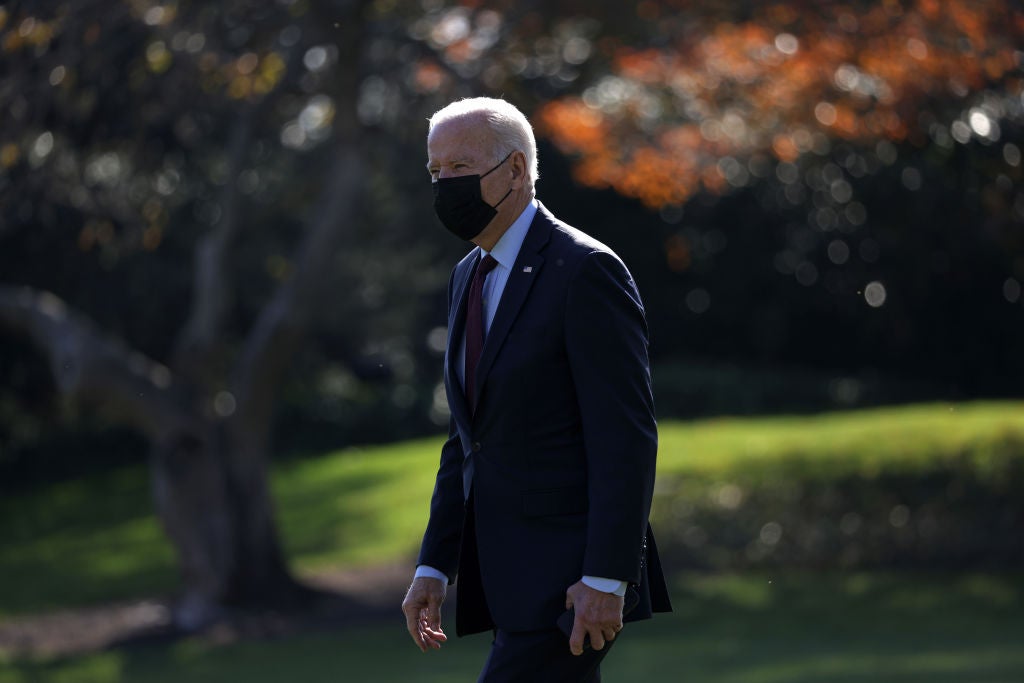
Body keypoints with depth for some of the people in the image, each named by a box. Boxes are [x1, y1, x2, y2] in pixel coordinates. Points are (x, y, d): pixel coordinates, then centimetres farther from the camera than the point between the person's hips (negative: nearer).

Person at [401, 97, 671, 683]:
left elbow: (626, 436, -16)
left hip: (572, 582, -9)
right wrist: (435, 567, 13)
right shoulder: (470, 278, 16)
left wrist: (606, 579, -21)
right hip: (510, 579, 9)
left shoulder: (585, 270, -12)